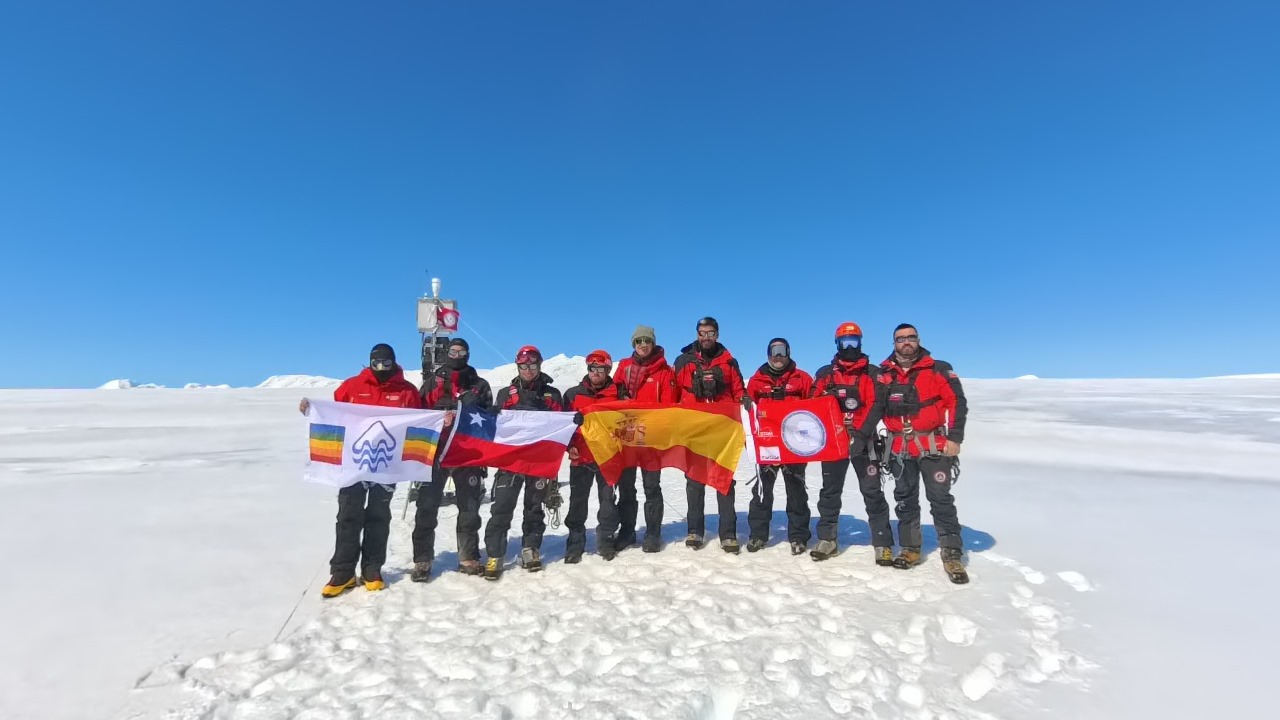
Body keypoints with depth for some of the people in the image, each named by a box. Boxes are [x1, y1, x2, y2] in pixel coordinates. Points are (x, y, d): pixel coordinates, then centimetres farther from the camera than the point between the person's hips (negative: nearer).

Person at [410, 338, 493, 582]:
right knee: (427, 506, -1)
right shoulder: (432, 382, 12)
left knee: (469, 507, 6)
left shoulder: (480, 385, 13)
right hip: (435, 451, -1)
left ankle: (469, 558, 16)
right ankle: (422, 561, 8)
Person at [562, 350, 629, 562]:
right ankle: (575, 544, 18)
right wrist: (569, 446, -6)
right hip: (581, 456, 1)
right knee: (577, 501, 7)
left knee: (608, 500, 7)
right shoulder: (573, 394, 6)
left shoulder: (618, 393, 4)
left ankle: (605, 541, 21)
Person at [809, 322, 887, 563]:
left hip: (862, 441, -2)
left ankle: (883, 544, 7)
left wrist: (862, 433, -18)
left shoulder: (872, 373, 3)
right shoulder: (825, 373, 10)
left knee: (872, 492, -1)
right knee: (830, 491, 9)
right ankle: (827, 539, 18)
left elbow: (876, 406, -7)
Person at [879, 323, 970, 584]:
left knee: (941, 499, -1)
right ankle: (910, 549, 24)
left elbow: (957, 402, -5)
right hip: (900, 449, 4)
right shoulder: (884, 374, 5)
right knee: (905, 500, 11)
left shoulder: (938, 369, -3)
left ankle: (952, 554, 10)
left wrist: (954, 438, -11)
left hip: (933, 446, -3)